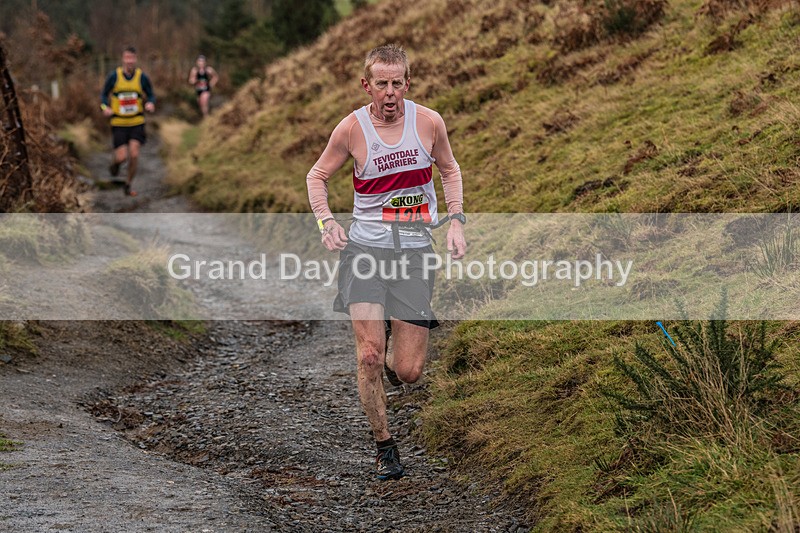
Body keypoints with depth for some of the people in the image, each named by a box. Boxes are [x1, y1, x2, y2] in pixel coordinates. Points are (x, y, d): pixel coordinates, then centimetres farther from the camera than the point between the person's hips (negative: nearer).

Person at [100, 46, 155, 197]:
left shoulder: (142, 77, -4)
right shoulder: (114, 76, -6)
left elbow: (151, 95, 7)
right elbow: (104, 94, 6)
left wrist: (150, 104, -16)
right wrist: (105, 107, -13)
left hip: (137, 123, 1)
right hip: (119, 123, -1)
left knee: (134, 155, -10)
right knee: (122, 157, -8)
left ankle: (128, 185, 11)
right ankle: (115, 163, 31)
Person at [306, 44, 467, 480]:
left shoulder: (429, 122, -2)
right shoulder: (352, 129, -5)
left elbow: (449, 169, 17)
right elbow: (317, 175, 10)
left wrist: (456, 221, 5)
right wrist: (325, 221, -6)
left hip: (414, 251, 1)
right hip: (364, 246, -1)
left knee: (407, 372, -4)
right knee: (369, 357, -13)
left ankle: (398, 349, 35)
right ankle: (384, 446, 7)